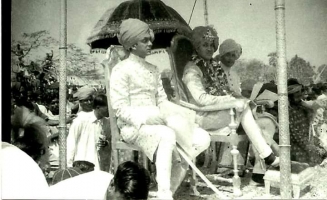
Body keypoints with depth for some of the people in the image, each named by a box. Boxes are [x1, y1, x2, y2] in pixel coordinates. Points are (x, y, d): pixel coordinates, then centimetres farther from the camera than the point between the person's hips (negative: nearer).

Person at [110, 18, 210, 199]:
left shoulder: (153, 69, 17)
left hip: (156, 123, 7)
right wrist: (148, 118, -24)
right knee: (168, 135, -38)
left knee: (202, 138, -11)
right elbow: (121, 110, -12)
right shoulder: (121, 70, -5)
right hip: (133, 126, -7)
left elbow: (163, 101, 13)